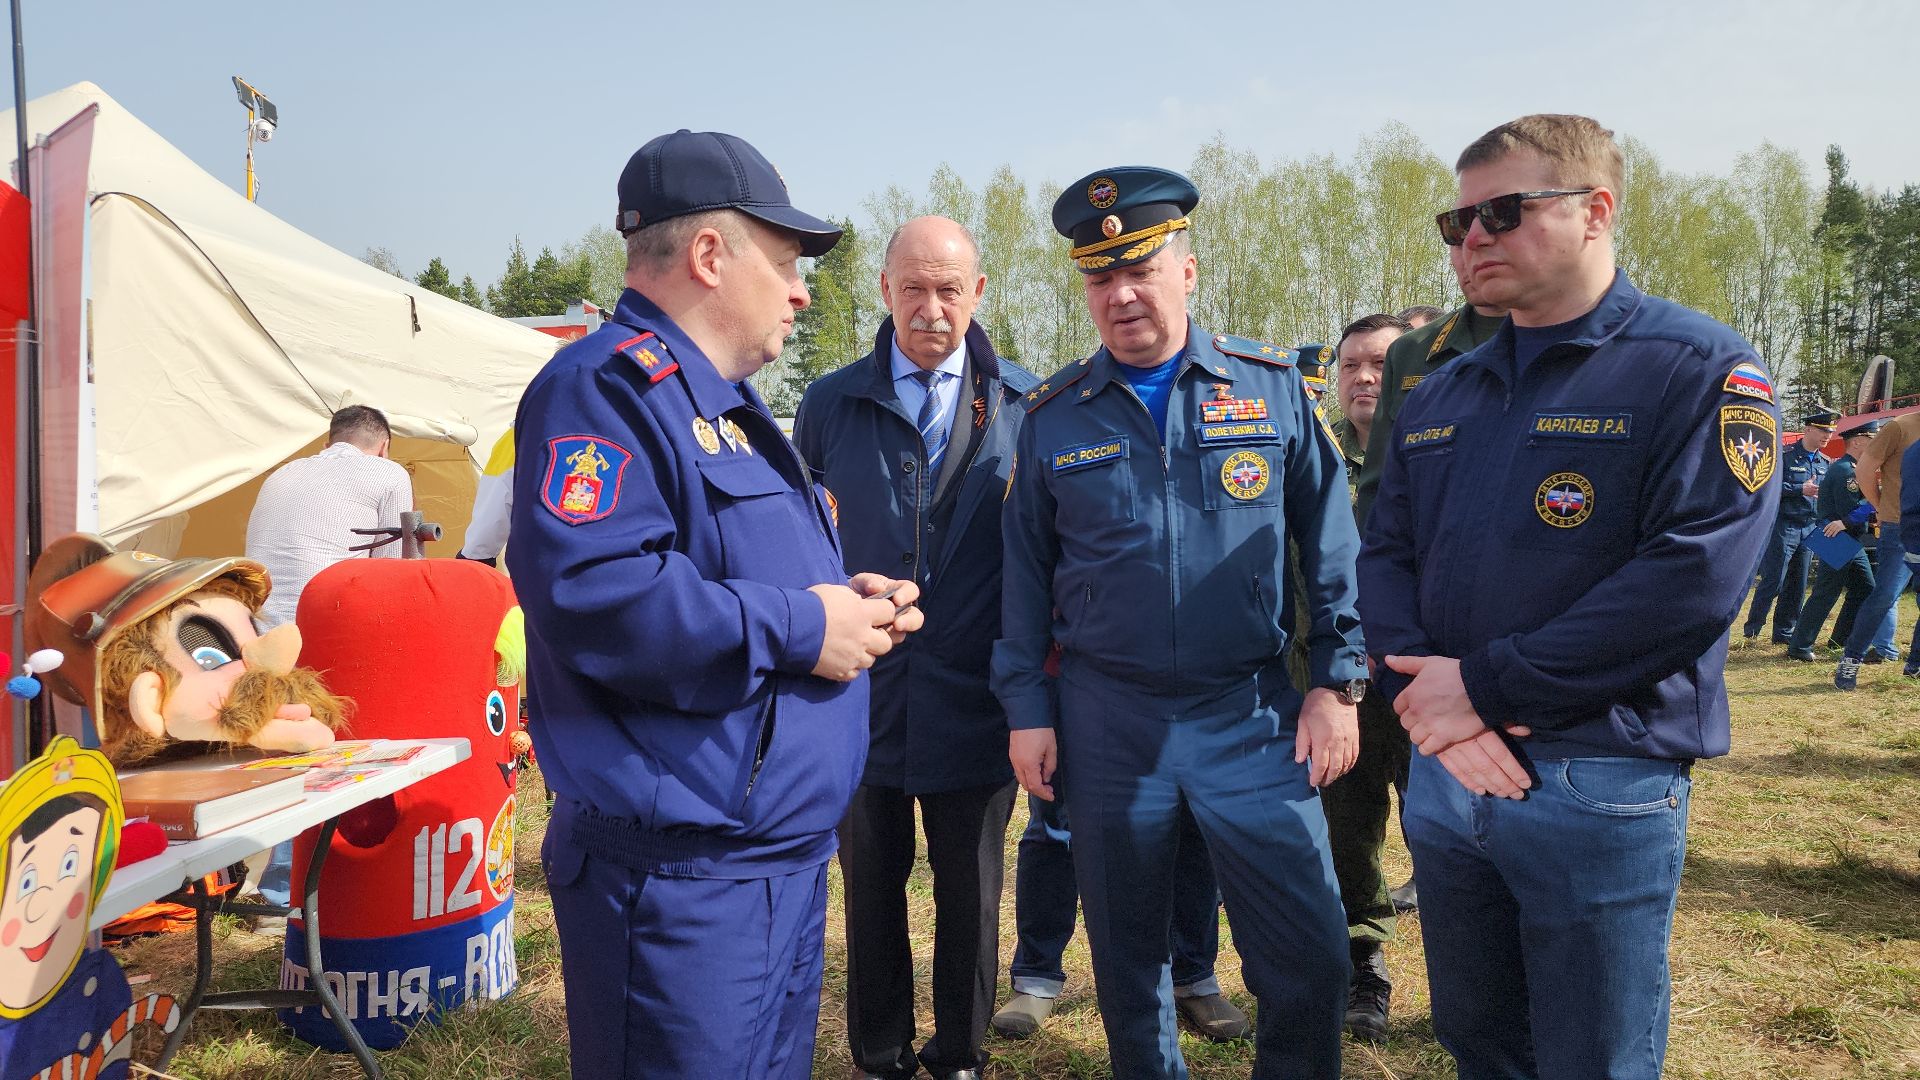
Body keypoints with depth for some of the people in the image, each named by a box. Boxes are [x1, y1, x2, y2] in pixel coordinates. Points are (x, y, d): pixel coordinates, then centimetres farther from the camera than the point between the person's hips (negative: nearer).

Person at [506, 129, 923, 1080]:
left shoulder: (727, 404, 18)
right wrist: (798, 628, -21)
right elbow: (587, 592, -30)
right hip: (681, 881, -10)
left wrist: (849, 597, 5)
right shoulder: (607, 386, -15)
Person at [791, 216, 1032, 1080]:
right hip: (864, 691, 1)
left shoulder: (1025, 404, 0)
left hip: (975, 699, 0)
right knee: (871, 889, 13)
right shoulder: (829, 405, 2)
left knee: (971, 894, 13)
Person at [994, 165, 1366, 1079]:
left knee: (1309, 957, 1)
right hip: (1107, 720, 1)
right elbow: (1025, 572, 6)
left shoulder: (1271, 386, 1)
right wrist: (1026, 708, 2)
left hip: (1253, 715, -1)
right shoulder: (1053, 415, 3)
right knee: (1126, 959, 14)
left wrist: (1338, 682, -1)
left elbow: (1331, 541, 3)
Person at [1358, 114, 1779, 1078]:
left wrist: (1485, 684, -19)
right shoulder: (1438, 398, 12)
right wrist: (1425, 695, -11)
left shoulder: (1699, 370, -8)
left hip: (1602, 786, -5)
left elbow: (1691, 580, -19)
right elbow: (1385, 555, 7)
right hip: (1443, 773, 6)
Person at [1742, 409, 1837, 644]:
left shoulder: (1824, 462, 14)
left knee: (1798, 585, 8)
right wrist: (1801, 489, -20)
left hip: (1810, 528, 7)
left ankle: (1783, 633, 15)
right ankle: (1751, 630, 0)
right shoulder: (1785, 456, -6)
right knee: (1773, 581, -8)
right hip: (1783, 525, -7)